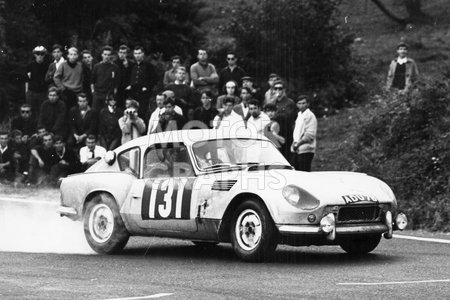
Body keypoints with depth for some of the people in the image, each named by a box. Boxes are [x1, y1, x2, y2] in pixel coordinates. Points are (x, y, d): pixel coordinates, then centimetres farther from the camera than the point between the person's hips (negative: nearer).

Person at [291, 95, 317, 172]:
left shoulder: (310, 116, -10)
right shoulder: (299, 115, 18)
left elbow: (310, 135, -17)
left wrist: (298, 143, -16)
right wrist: (294, 142, 7)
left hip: (306, 150, -9)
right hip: (297, 150, 9)